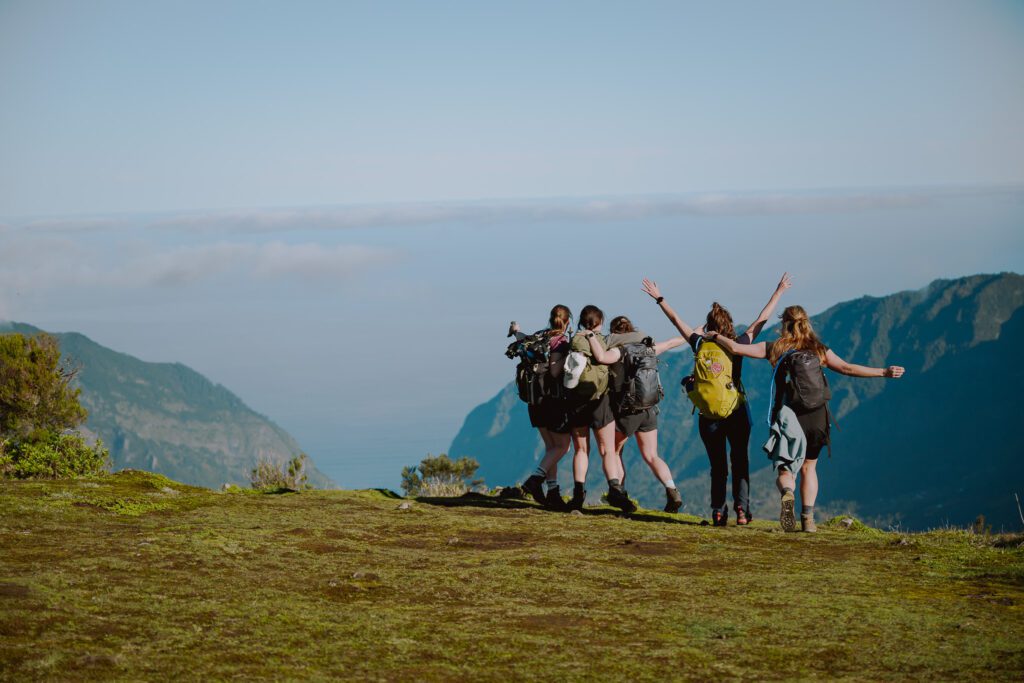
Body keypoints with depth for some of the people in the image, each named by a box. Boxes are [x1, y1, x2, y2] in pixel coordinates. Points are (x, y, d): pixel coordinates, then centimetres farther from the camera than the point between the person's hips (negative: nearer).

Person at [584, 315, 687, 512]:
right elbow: (670, 343, 20)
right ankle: (671, 490, -11)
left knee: (614, 451, 17)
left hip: (625, 412, -5)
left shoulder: (619, 350, -11)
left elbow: (602, 357, -33)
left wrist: (591, 336, -22)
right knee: (651, 457, 9)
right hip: (648, 410, 5)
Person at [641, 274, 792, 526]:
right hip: (737, 413, -2)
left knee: (717, 466, 11)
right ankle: (741, 508, -8)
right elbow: (761, 320, 1)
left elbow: (676, 321, 8)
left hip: (708, 417, 2)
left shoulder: (699, 345, -3)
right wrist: (779, 292, 9)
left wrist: (659, 298, 20)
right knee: (740, 463, 7)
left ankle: (718, 512, 2)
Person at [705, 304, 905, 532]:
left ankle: (787, 493, -27)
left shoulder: (775, 349, 4)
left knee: (785, 469, 7)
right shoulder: (819, 350, 5)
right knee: (808, 467, 18)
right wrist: (884, 372, -1)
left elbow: (736, 348, 3)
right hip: (817, 419, 1)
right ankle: (808, 518, 10)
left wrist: (716, 336, 21)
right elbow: (846, 368, -5)